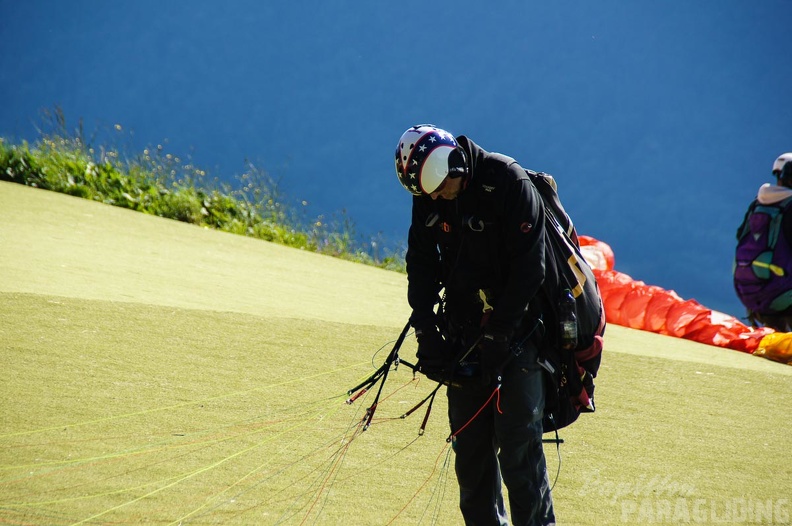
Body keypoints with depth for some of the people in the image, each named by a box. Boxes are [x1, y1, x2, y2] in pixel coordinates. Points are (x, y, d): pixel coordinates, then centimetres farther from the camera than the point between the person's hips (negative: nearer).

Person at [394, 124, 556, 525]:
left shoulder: (510, 184, -17)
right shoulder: (428, 198, 1)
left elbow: (528, 270, -18)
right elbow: (421, 267, 7)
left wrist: (497, 338, -19)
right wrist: (427, 334, -5)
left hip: (516, 329, -5)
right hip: (465, 334, 6)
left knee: (518, 443, -9)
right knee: (469, 446, 4)